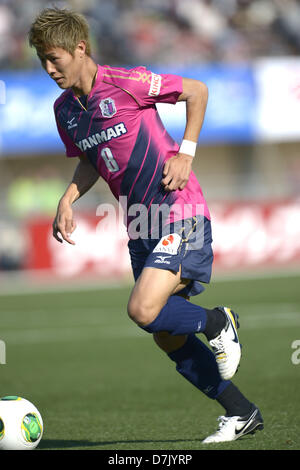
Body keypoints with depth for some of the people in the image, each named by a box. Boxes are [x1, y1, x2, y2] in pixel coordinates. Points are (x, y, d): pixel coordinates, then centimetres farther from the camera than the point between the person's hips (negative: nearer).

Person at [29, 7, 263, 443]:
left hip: (181, 216, -8)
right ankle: (242, 413, 18)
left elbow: (197, 91, -4)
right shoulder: (65, 109, 7)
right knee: (167, 337, 6)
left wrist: (185, 152, -12)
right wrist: (68, 199, 5)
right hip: (142, 228, 8)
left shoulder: (124, 82, -14)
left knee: (144, 311, -24)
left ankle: (217, 322, 4)